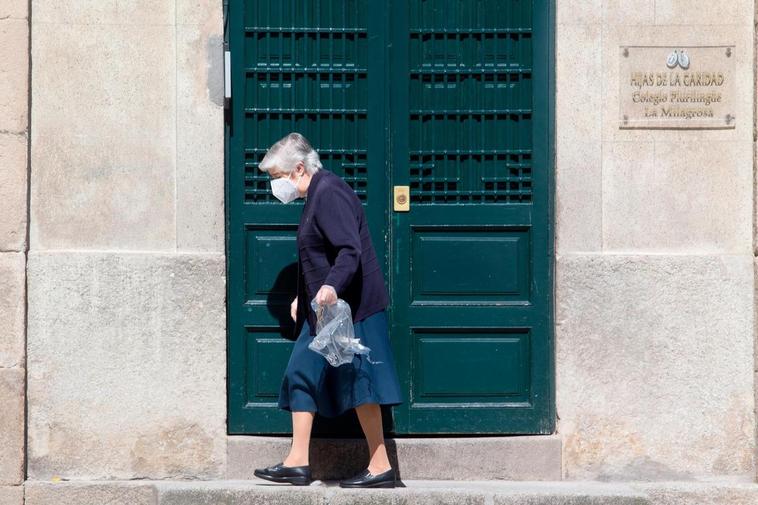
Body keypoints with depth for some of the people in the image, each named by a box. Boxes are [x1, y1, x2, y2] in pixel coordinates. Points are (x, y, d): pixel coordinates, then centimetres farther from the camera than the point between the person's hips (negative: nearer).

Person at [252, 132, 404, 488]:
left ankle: (380, 468, -2)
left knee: (359, 385, -7)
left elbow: (351, 250, -25)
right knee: (301, 375, 8)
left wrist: (332, 286, -39)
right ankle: (298, 462, 11)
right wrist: (303, 298, 27)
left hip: (348, 307, -11)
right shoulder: (316, 196, 17)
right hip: (325, 309, 11)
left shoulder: (329, 194, -15)